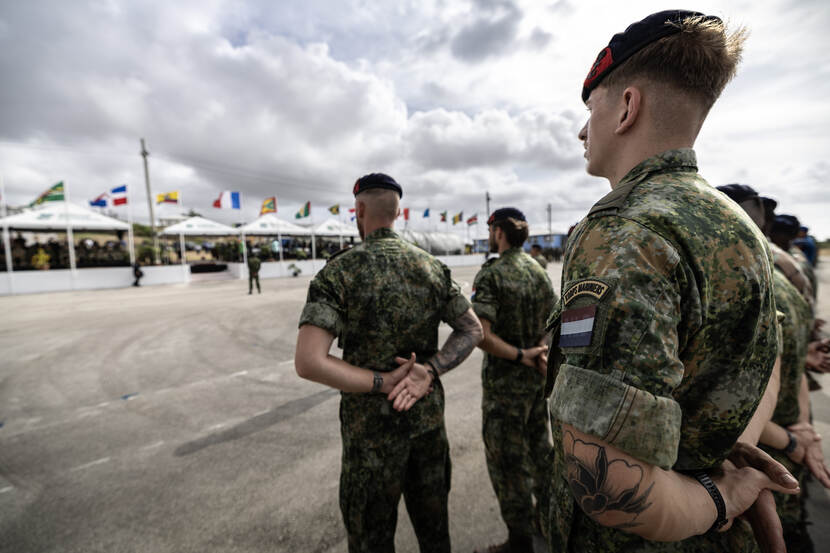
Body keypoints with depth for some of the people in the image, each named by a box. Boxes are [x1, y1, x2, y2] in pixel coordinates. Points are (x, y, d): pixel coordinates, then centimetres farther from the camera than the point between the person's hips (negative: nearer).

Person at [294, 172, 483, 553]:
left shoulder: (339, 272, -17)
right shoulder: (432, 267, -3)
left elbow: (308, 362, -25)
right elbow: (472, 329, -1)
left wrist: (383, 383, -18)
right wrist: (429, 372, -11)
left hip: (373, 425, -4)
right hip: (429, 415, 4)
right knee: (432, 522, 25)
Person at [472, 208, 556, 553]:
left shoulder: (491, 275, -19)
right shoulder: (539, 270, 4)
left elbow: (481, 334, -27)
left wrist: (520, 355, -17)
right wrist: (538, 354, -5)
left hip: (505, 380, -7)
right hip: (538, 377, 8)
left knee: (508, 459, 8)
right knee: (539, 447, 24)